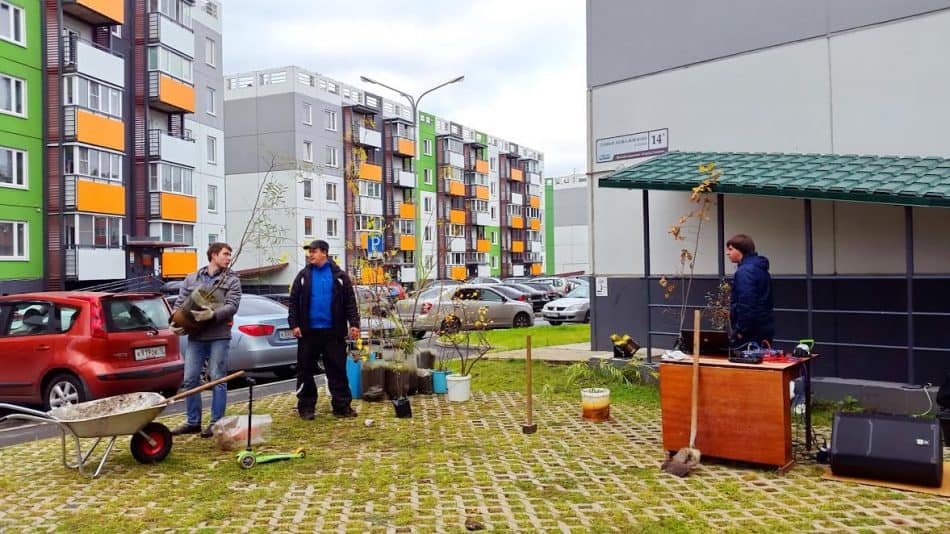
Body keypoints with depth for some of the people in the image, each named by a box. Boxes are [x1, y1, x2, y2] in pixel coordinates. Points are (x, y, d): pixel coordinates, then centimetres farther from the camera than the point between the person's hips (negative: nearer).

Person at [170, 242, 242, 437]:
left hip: (219, 337, -3)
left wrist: (213, 314, -25)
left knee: (217, 379, 0)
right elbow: (180, 303, 12)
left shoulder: (231, 281, 4)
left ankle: (216, 423, 10)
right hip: (195, 336, 3)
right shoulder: (191, 279, 13)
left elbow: (232, 306, -8)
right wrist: (176, 322, -5)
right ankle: (193, 422, 18)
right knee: (190, 379, 6)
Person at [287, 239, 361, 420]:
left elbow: (350, 302, 3)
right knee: (306, 371, 6)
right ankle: (306, 406, 16)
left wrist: (354, 324, -5)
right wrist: (294, 324, -3)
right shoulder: (303, 276, 6)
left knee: (338, 370, 2)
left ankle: (342, 405, 9)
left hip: (333, 332, -1)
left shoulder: (339, 276, 3)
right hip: (308, 331, 1)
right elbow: (293, 302, 5)